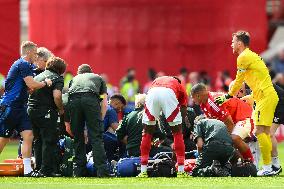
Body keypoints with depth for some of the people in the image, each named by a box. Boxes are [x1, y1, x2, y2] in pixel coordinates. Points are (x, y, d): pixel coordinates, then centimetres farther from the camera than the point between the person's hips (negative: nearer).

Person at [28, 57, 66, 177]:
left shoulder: (38, 76, 18)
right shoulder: (57, 78, -4)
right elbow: (57, 96, -20)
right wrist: (61, 109, -4)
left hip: (31, 110, 7)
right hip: (46, 112, -7)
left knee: (38, 140, 16)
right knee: (49, 141, -2)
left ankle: (38, 168, 18)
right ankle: (47, 170, -5)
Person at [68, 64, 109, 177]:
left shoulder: (75, 79, 38)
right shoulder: (98, 78, 34)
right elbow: (104, 103, 23)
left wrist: (67, 123, 34)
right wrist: (100, 121, 25)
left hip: (73, 100, 2)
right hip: (91, 98, -2)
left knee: (78, 138, 12)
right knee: (96, 137, -2)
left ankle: (78, 171, 11)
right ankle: (102, 170, -10)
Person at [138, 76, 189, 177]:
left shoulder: (156, 81, 42)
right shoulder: (180, 87, 35)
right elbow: (184, 111, 32)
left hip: (152, 94, 2)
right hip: (169, 94, -2)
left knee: (147, 132, 16)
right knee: (177, 132, 13)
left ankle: (143, 172, 14)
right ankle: (181, 171, 10)